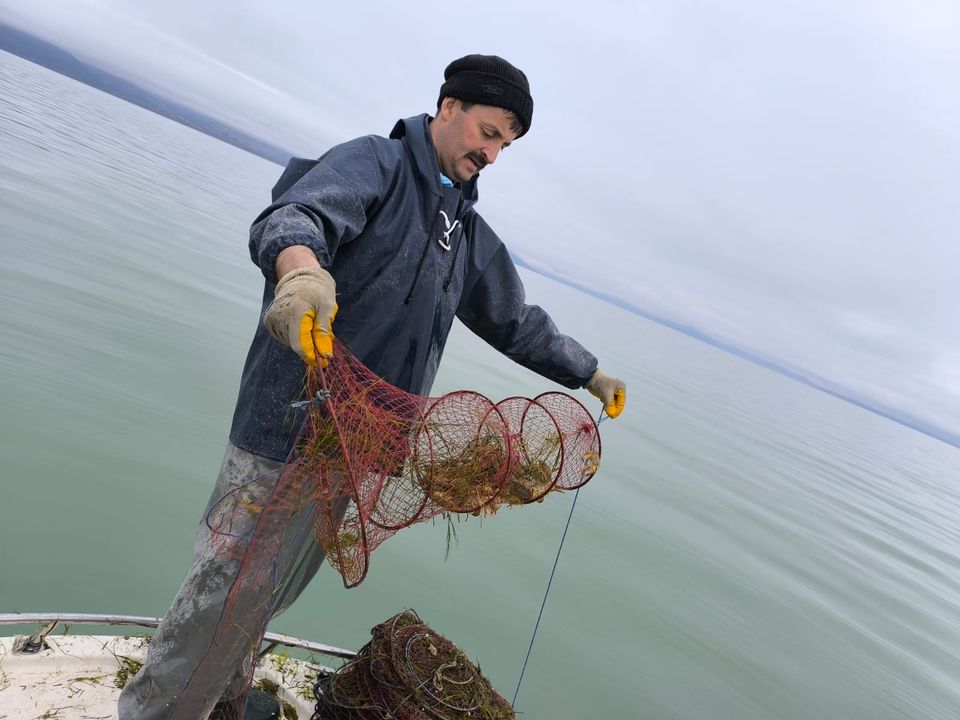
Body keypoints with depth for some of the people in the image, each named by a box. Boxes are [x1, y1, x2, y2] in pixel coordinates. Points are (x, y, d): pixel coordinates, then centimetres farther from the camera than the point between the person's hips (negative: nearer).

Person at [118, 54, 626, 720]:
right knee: (223, 592, 2)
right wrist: (300, 265, -48)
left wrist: (591, 374, 23)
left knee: (276, 591, 18)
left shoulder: (472, 234, 17)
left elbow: (519, 325, 25)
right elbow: (292, 216, -25)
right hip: (291, 424, -6)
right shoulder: (376, 161, -5)